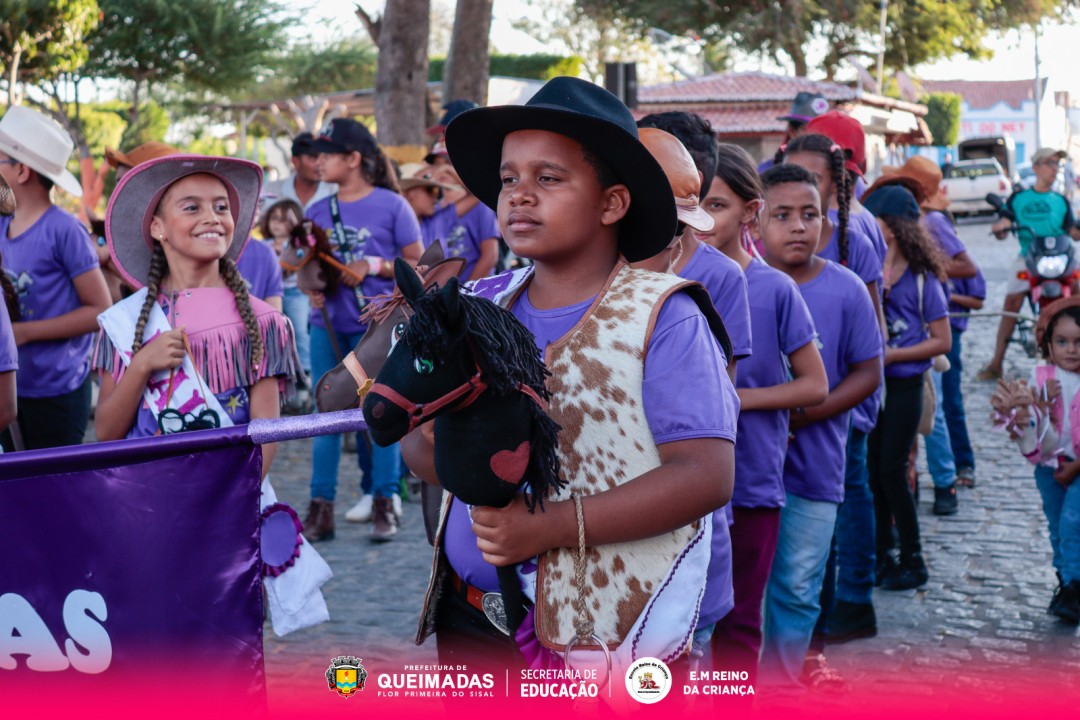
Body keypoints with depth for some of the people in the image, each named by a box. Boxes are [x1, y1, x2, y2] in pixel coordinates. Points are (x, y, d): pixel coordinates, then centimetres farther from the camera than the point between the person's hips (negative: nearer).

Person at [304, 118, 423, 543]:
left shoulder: (391, 205, -3)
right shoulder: (318, 211, 9)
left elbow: (418, 263, -2)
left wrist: (374, 265, -15)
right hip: (328, 326, 4)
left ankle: (384, 505, 9)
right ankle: (321, 509, 8)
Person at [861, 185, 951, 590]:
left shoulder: (922, 279, -8)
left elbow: (942, 341, -6)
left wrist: (893, 355, -14)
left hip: (904, 386, -4)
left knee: (891, 470, -4)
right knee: (873, 471, 9)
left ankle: (912, 560, 9)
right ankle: (882, 556, 22)